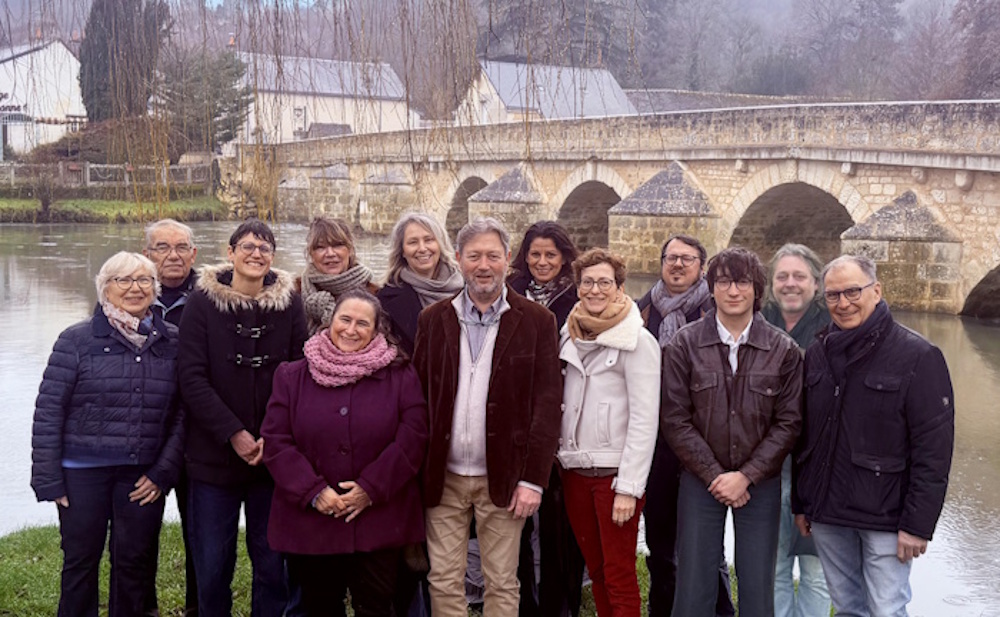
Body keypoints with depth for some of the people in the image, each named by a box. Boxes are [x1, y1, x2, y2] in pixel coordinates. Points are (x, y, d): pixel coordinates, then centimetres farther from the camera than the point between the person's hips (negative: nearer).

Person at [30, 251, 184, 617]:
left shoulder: (172, 342, 3)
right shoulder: (77, 340, -4)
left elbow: (181, 413, 4)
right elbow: (48, 411, -4)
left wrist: (164, 471, -3)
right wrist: (48, 478, -6)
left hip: (143, 474, 2)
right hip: (83, 472, -2)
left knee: (134, 561, 10)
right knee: (80, 560, 10)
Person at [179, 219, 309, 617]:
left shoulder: (289, 303, 1)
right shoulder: (203, 302, -3)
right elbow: (192, 379, -8)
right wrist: (234, 433, -14)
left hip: (272, 455, 1)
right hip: (213, 456, -1)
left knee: (271, 562, 9)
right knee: (212, 565, 7)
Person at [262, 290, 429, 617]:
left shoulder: (400, 375, 2)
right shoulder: (292, 376, 5)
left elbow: (411, 439, -6)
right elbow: (276, 442, -1)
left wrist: (371, 489, -13)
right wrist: (313, 491, -12)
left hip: (379, 521, -1)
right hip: (309, 523, 2)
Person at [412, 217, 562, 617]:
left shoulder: (536, 321, -2)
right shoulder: (433, 319, 5)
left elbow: (547, 404, -5)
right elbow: (416, 396, 5)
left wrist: (533, 479, -11)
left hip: (502, 479, -2)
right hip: (443, 478, 2)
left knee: (502, 585, 7)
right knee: (443, 583, 8)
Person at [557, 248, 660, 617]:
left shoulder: (636, 341, -9)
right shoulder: (570, 335, 10)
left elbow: (644, 420, -12)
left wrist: (629, 488, -16)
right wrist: (561, 456, 5)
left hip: (615, 472, -5)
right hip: (575, 469, 6)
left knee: (619, 576, -2)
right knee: (595, 569, 11)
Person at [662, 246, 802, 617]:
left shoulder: (783, 350, -1)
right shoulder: (685, 344, -2)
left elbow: (788, 422, -3)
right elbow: (675, 419, -5)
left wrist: (746, 476, -11)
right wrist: (715, 475, -10)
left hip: (760, 484, 1)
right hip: (701, 481, 0)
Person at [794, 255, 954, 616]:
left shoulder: (918, 357, -9)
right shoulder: (817, 355, 8)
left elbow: (933, 450, -12)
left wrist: (917, 524, -15)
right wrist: (800, 503, 12)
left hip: (884, 518, -5)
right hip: (826, 514, 5)